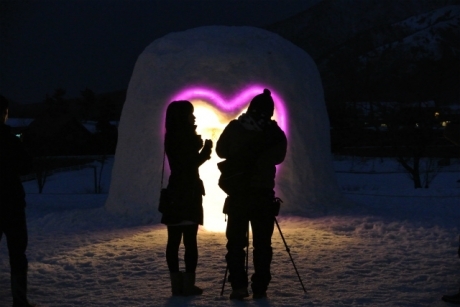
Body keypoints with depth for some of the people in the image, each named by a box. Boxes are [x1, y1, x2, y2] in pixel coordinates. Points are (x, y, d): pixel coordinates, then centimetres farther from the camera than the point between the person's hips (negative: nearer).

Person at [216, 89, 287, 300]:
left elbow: (221, 150, 8)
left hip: (237, 194, 1)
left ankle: (239, 286, -1)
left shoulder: (234, 128, -4)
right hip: (263, 194, 0)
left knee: (236, 241, 7)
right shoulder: (274, 133, -6)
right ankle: (260, 288, 2)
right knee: (262, 242, 6)